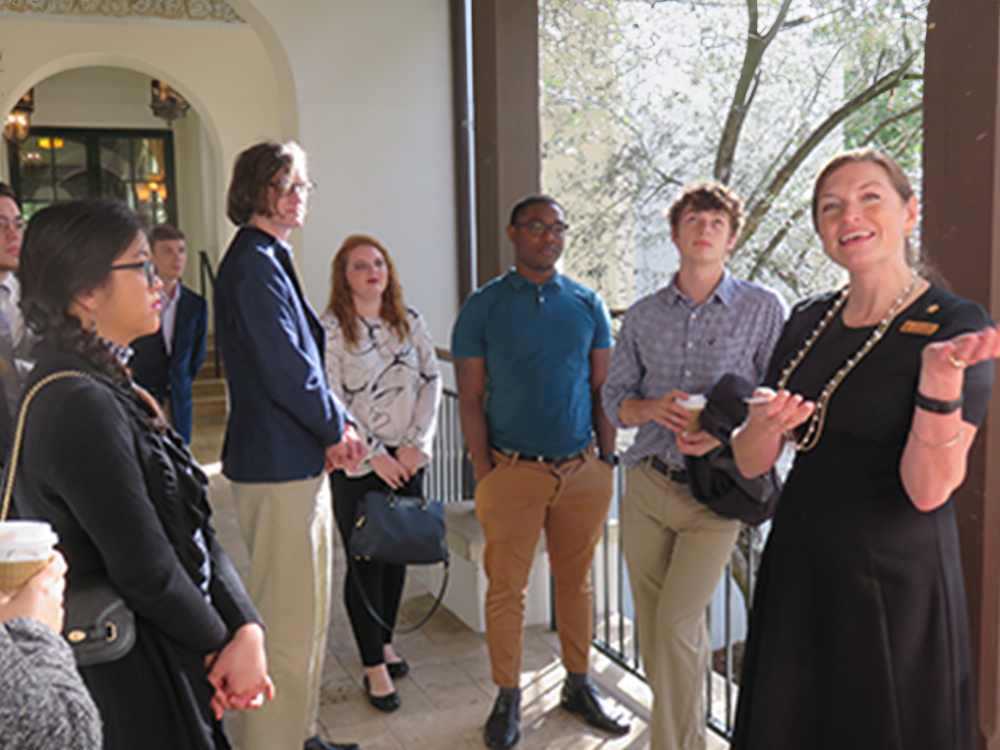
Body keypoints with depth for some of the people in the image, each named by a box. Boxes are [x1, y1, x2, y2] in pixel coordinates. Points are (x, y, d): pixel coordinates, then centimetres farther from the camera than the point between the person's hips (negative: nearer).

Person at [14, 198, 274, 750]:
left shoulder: (107, 388, 6)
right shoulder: (80, 407, -24)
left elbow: (192, 528, 3)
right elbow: (146, 571, -23)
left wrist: (246, 628, -7)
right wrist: (220, 642, -7)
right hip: (132, 682, -9)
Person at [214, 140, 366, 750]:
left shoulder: (271, 259, 16)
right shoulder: (253, 263, -16)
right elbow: (284, 368, -20)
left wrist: (337, 425, 3)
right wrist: (337, 429, -7)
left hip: (301, 459, 11)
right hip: (277, 463, -11)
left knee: (309, 609, 19)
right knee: (289, 619, -2)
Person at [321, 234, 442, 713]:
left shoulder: (411, 323, 7)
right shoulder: (331, 329, -7)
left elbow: (431, 382, 5)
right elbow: (330, 401, -11)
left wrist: (416, 444, -5)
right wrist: (374, 455, -12)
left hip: (406, 458, 4)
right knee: (365, 561, 0)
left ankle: (384, 641, 30)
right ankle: (374, 667, 10)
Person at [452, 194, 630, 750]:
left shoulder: (586, 304, 8)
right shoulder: (483, 306, 0)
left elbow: (602, 388, 11)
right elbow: (470, 399, -1)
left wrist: (605, 459, 4)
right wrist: (484, 473, -6)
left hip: (583, 469, 3)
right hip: (514, 470, -2)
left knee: (576, 581, 13)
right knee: (506, 588, 4)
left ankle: (579, 685, 28)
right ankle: (507, 698, 18)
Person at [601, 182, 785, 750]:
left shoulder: (764, 310, 0)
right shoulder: (643, 316, 9)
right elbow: (614, 398, 10)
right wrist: (652, 409, -11)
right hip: (648, 484, 4)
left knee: (676, 624, -11)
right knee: (652, 626, 10)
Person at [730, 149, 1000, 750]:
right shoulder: (808, 321, 6)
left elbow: (928, 490, -17)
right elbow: (750, 463, 4)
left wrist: (941, 373, -29)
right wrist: (765, 425, -17)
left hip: (897, 581, -5)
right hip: (798, 570, 5)